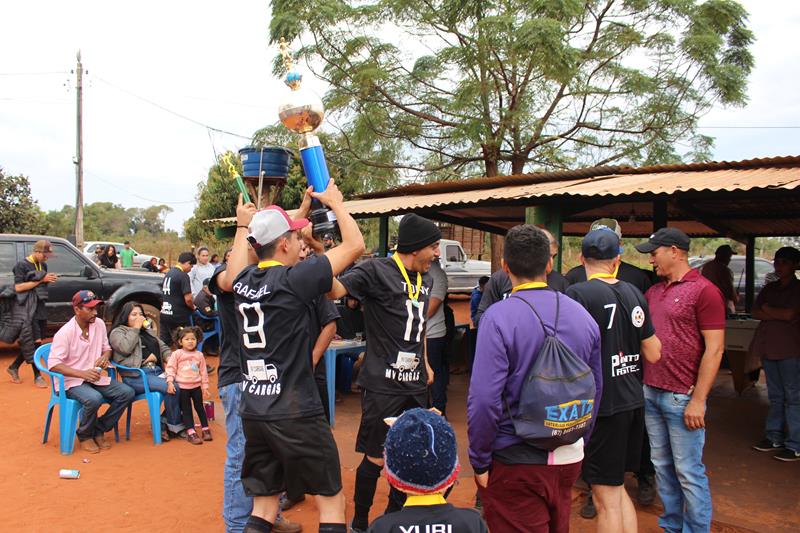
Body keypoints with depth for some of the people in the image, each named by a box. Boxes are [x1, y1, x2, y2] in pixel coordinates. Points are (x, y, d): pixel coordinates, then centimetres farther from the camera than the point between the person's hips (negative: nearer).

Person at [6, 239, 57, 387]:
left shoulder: (43, 265, 11)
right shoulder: (22, 265, -8)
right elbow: (18, 287, -15)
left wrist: (49, 280, -2)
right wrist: (40, 280, -17)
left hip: (40, 308, 7)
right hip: (27, 309, -7)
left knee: (36, 342, 10)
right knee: (31, 342, -5)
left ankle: (14, 367, 27)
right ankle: (37, 376, 1)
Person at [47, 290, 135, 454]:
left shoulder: (99, 324, 1)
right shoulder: (65, 332, -16)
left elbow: (106, 347, 16)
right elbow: (53, 364, -20)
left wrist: (105, 357, -9)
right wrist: (82, 373, -31)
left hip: (95, 377, 6)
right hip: (71, 381, -6)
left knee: (127, 393, -14)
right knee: (94, 399, -35)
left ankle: (99, 431, 2)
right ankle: (85, 436, -5)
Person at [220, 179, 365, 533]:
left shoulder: (242, 280, 4)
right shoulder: (293, 279, -14)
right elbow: (355, 245, -8)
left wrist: (243, 227, 39)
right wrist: (335, 201, 7)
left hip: (253, 411, 7)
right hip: (295, 413, -7)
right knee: (331, 501, 7)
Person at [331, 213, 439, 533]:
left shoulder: (426, 279, 11)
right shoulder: (377, 270, -12)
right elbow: (334, 290, -26)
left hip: (415, 384, 7)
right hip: (383, 384, -7)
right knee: (376, 458, 3)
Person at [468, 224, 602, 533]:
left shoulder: (498, 317, -18)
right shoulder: (582, 316, 1)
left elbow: (484, 399, -22)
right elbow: (595, 389, 10)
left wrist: (479, 462, -9)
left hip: (516, 462, -6)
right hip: (569, 459, 6)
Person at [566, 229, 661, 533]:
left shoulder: (578, 294, -15)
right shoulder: (634, 294, 5)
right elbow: (653, 354, 10)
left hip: (602, 406, -7)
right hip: (632, 402, 7)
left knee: (607, 499, 5)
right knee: (617, 489, 21)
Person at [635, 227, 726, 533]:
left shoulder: (704, 291, -9)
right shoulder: (654, 292, 12)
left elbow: (715, 349, -13)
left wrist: (698, 400, -16)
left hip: (683, 398, -7)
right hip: (651, 393, 7)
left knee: (688, 472, 2)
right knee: (662, 466, 15)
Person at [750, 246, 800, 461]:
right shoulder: (770, 288, 15)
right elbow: (755, 313, 5)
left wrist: (768, 309, 0)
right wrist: (780, 315, -8)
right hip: (769, 346, 6)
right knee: (775, 395, 13)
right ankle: (774, 437, 20)